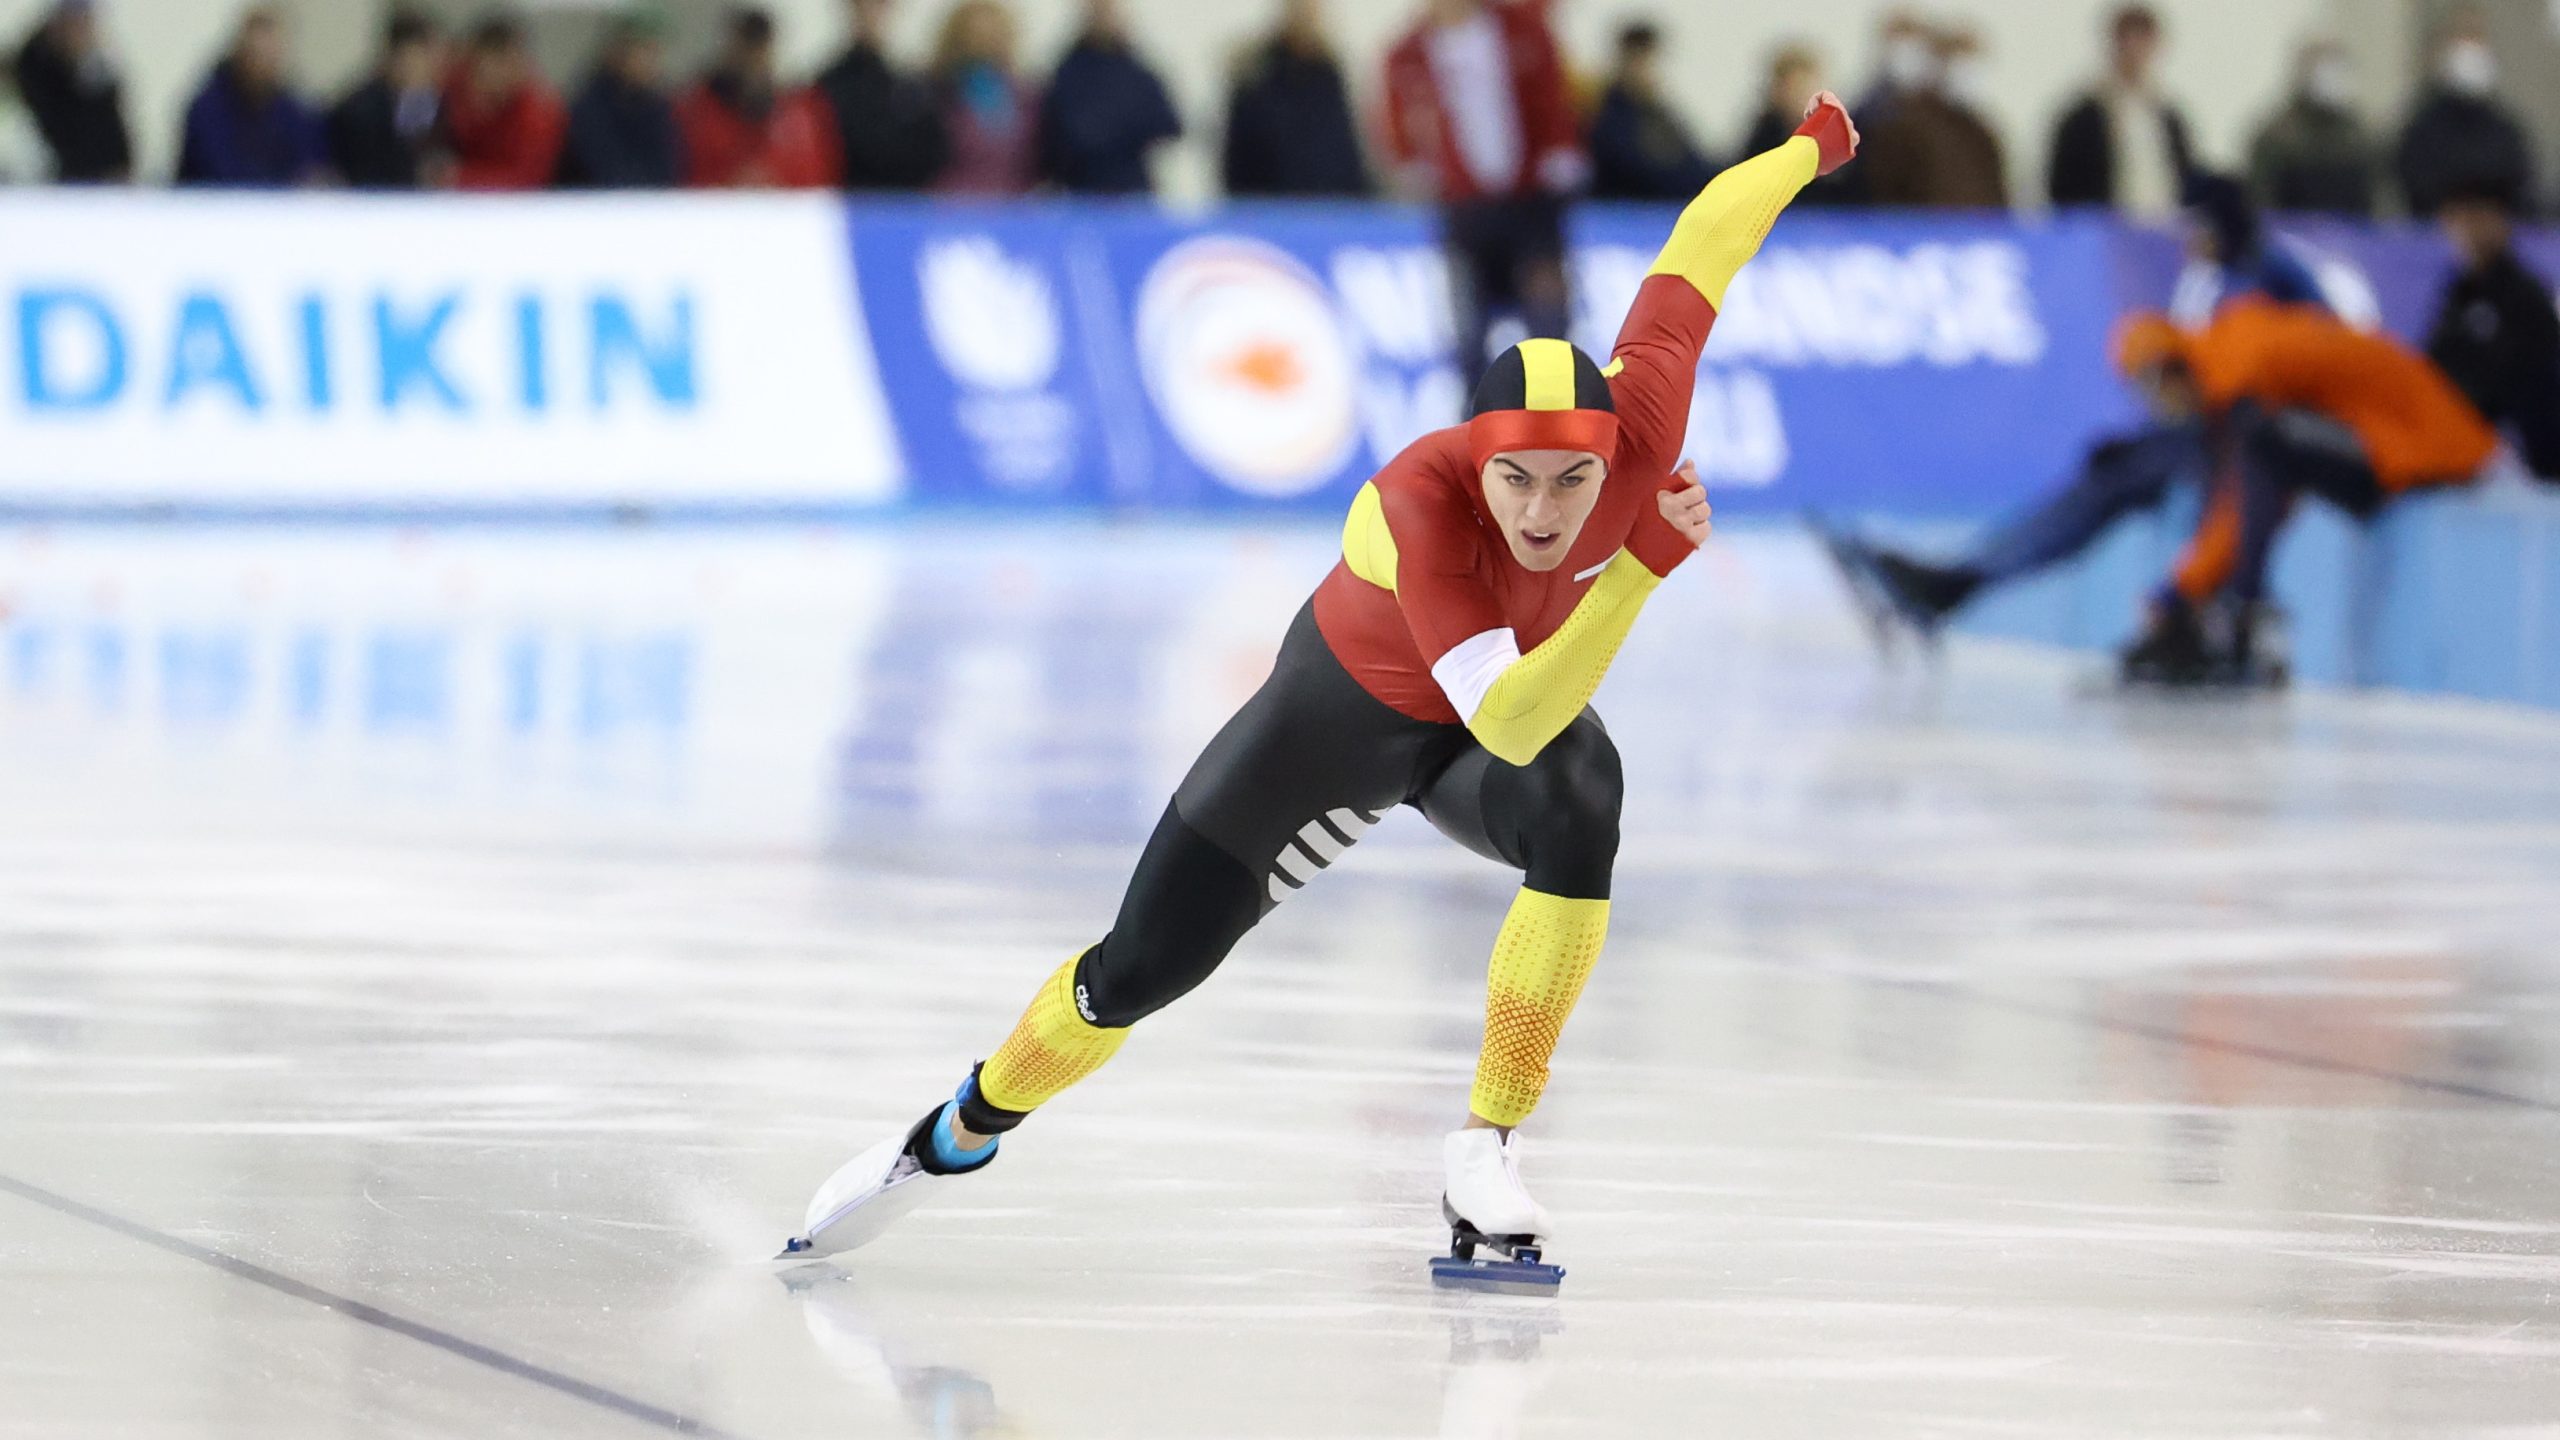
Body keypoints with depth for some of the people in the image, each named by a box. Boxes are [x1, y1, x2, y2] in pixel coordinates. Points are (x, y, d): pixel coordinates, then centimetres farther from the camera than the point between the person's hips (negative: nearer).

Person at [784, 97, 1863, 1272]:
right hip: (1346, 706, -2)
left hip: (1524, 699, 2)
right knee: (1138, 971, 3)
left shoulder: (1638, 429, -34)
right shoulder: (1417, 504, -44)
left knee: (1581, 810, -34)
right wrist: (1648, 561, -55)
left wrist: (1811, 147, 4)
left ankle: (1487, 1150, -22)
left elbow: (1699, 244, -16)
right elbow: (1508, 727, -50)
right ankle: (963, 1131, 34)